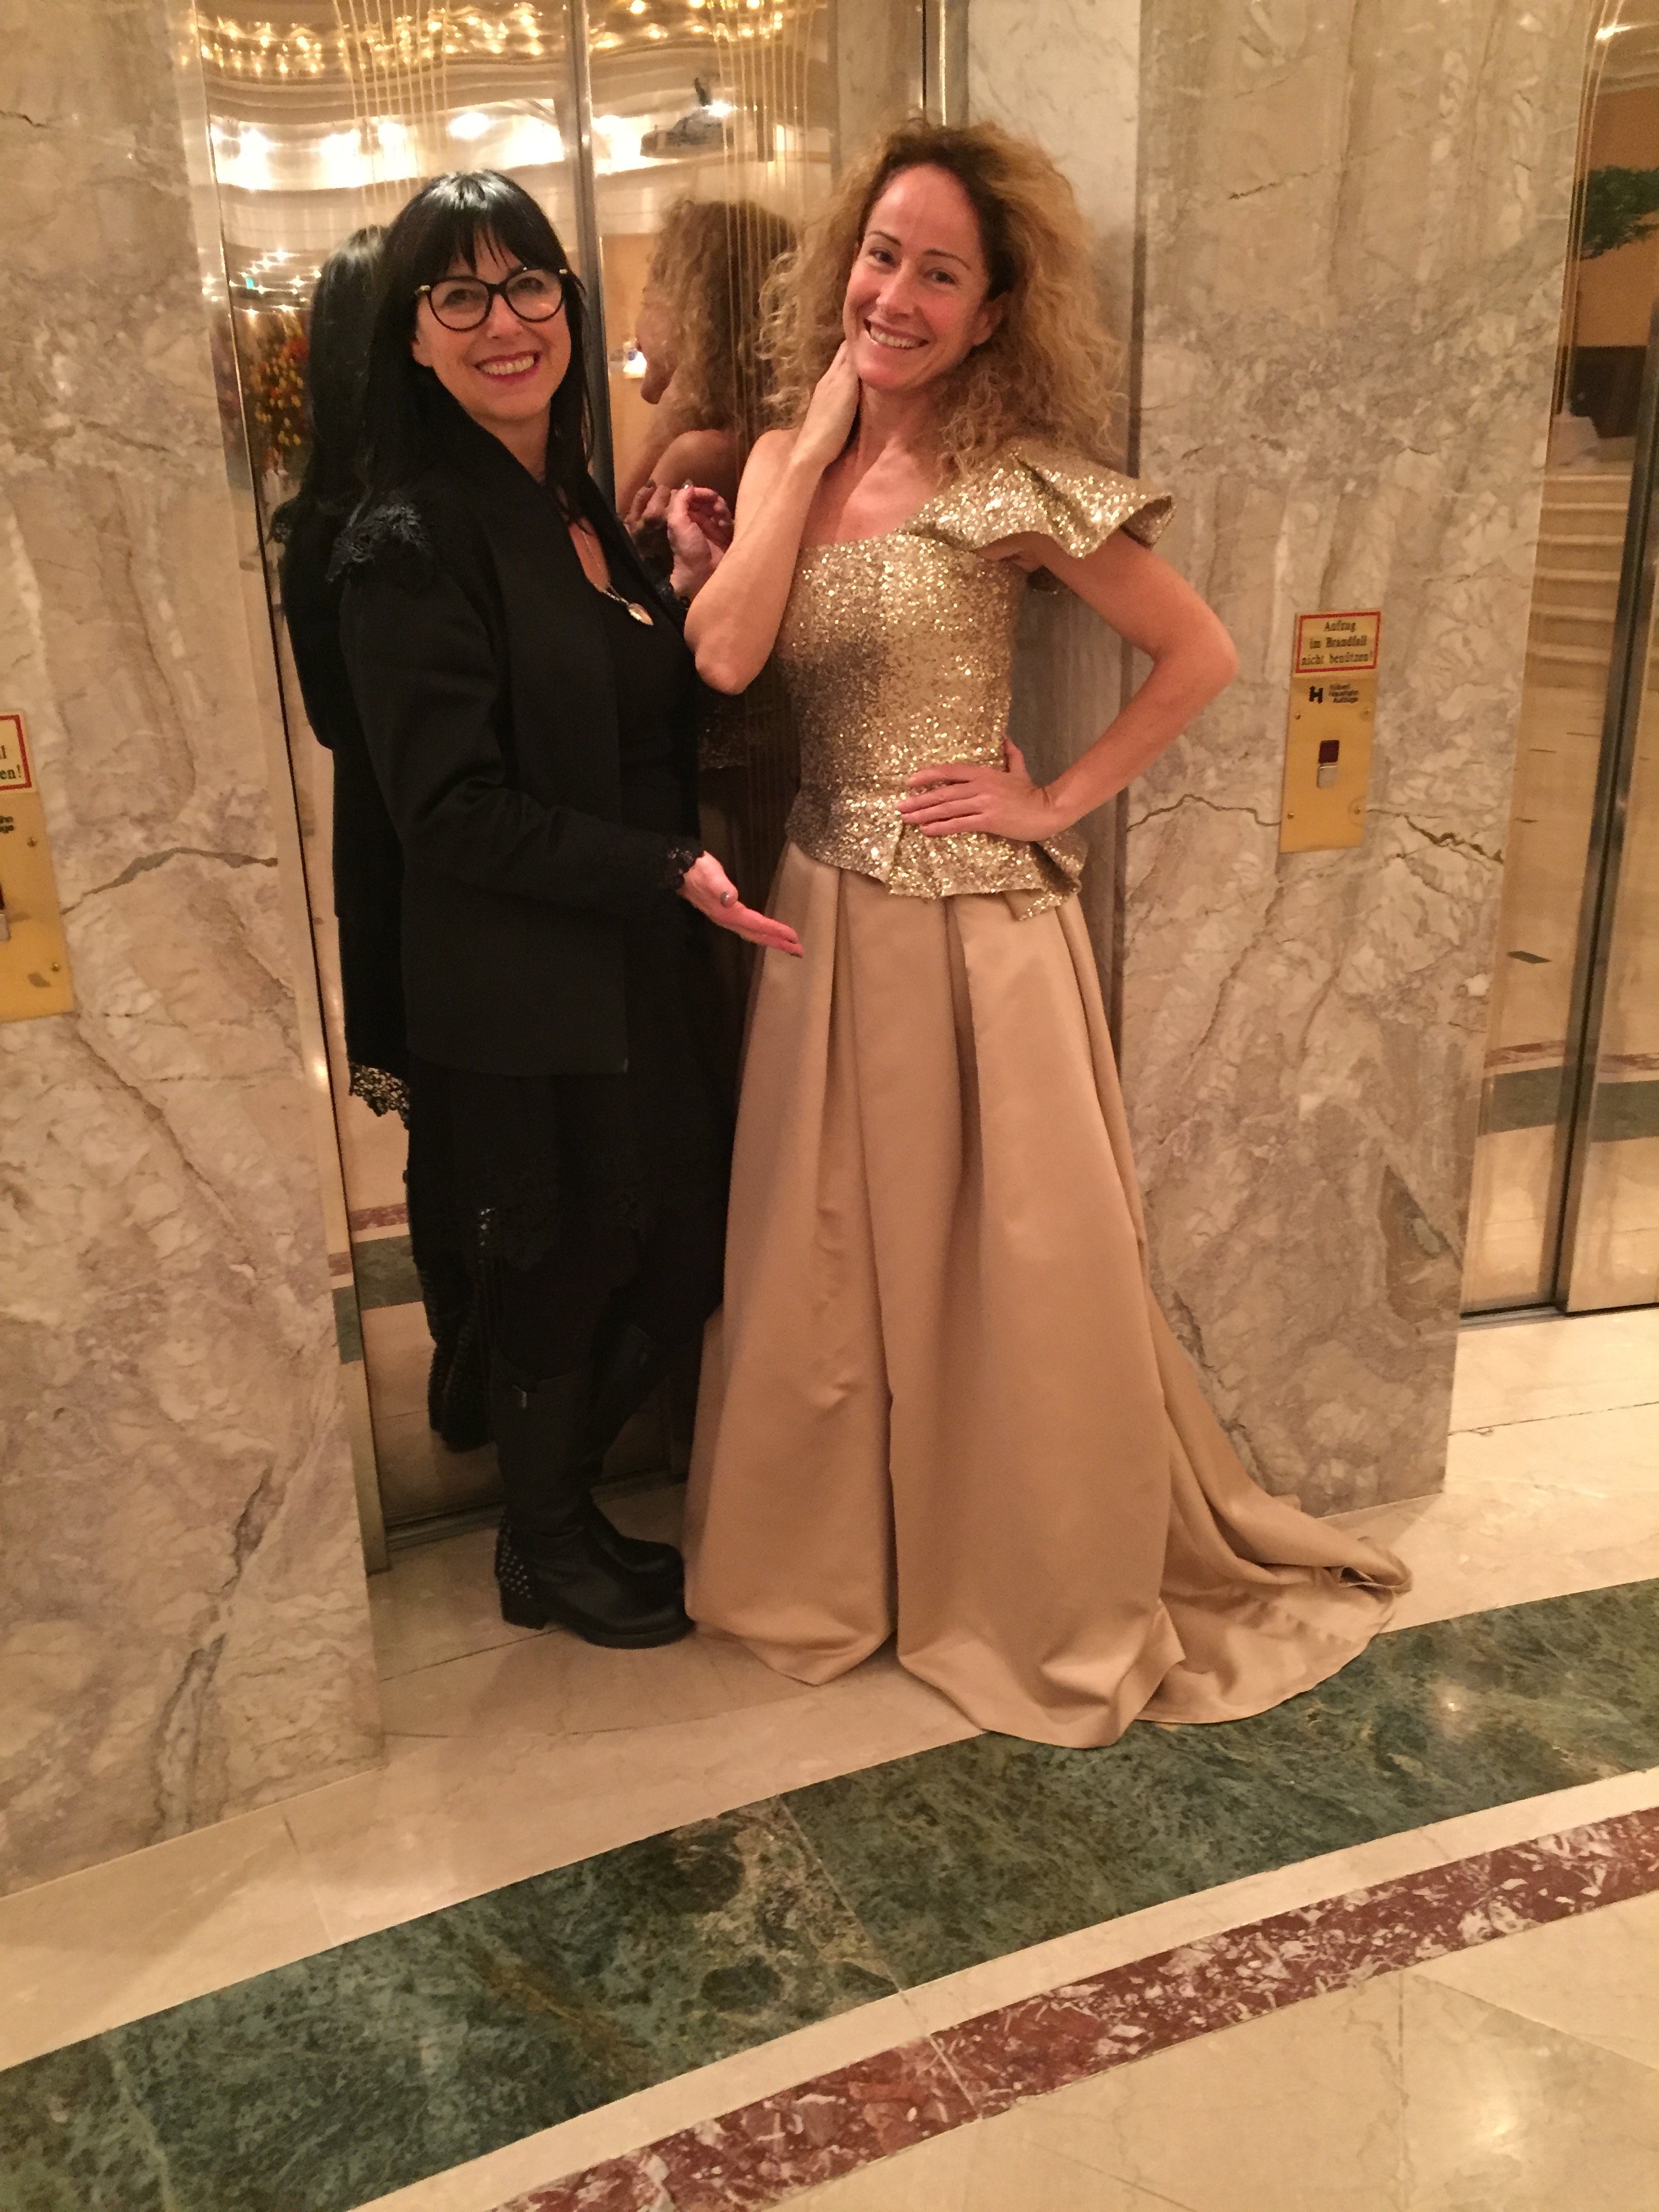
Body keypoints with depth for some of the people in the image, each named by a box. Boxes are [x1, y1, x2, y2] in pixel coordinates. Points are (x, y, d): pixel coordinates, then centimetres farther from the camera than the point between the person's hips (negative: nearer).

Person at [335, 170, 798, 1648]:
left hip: (640, 961, 8)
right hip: (522, 993, -8)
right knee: (562, 1269, 9)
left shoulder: (580, 505, 10)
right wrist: (670, 871, -21)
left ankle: (549, 1480, 40)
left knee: (683, 1250, 15)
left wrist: (694, 589, 1)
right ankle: (548, 1552, 35)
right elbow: (454, 809, -19)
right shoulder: (413, 543, -15)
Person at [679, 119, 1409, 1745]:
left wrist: (1059, 800, -11)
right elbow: (723, 659, -9)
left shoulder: (1015, 485, -11)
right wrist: (809, 447, -8)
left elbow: (1199, 655, -9)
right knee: (822, 1249, 16)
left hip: (971, 925, -5)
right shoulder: (785, 462, 6)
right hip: (820, 911, 6)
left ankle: (1052, 1593, 32)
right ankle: (832, 1551, 39)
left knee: (1004, 1257, 8)